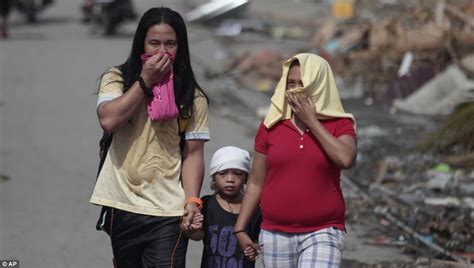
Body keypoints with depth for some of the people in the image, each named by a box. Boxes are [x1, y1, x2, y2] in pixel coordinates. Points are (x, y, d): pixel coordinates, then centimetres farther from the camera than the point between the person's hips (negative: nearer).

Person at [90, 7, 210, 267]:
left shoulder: (191, 97, 4)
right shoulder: (117, 79, 3)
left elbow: (193, 153, 1)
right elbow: (108, 120, -15)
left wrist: (192, 201, -12)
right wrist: (145, 81, -13)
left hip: (169, 212, -2)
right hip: (122, 206, 2)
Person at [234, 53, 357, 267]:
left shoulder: (339, 125, 2)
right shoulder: (271, 127, 6)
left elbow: (345, 159, -20)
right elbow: (256, 183, 9)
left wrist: (312, 121, -12)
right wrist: (240, 228, 4)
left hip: (322, 233, -3)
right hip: (275, 234, 3)